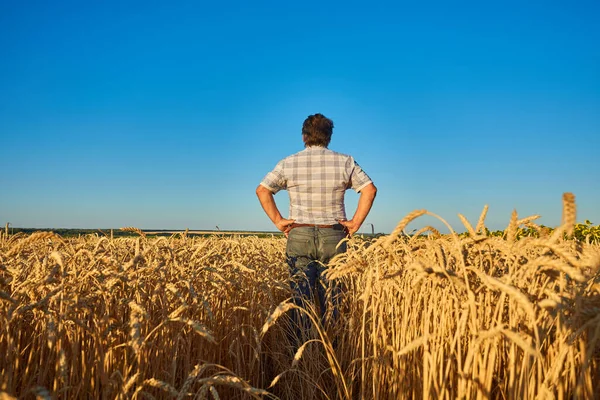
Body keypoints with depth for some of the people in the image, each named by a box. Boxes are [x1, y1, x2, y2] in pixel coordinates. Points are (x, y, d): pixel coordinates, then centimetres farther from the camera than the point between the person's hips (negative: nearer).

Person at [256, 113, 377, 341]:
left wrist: (278, 221, 2)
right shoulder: (344, 162, 2)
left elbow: (262, 190, 1)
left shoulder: (289, 163, 3)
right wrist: (355, 223, -2)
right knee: (330, 302, 6)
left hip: (299, 236, 0)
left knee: (301, 300, 3)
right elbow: (370, 189, -3)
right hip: (333, 237, 0)